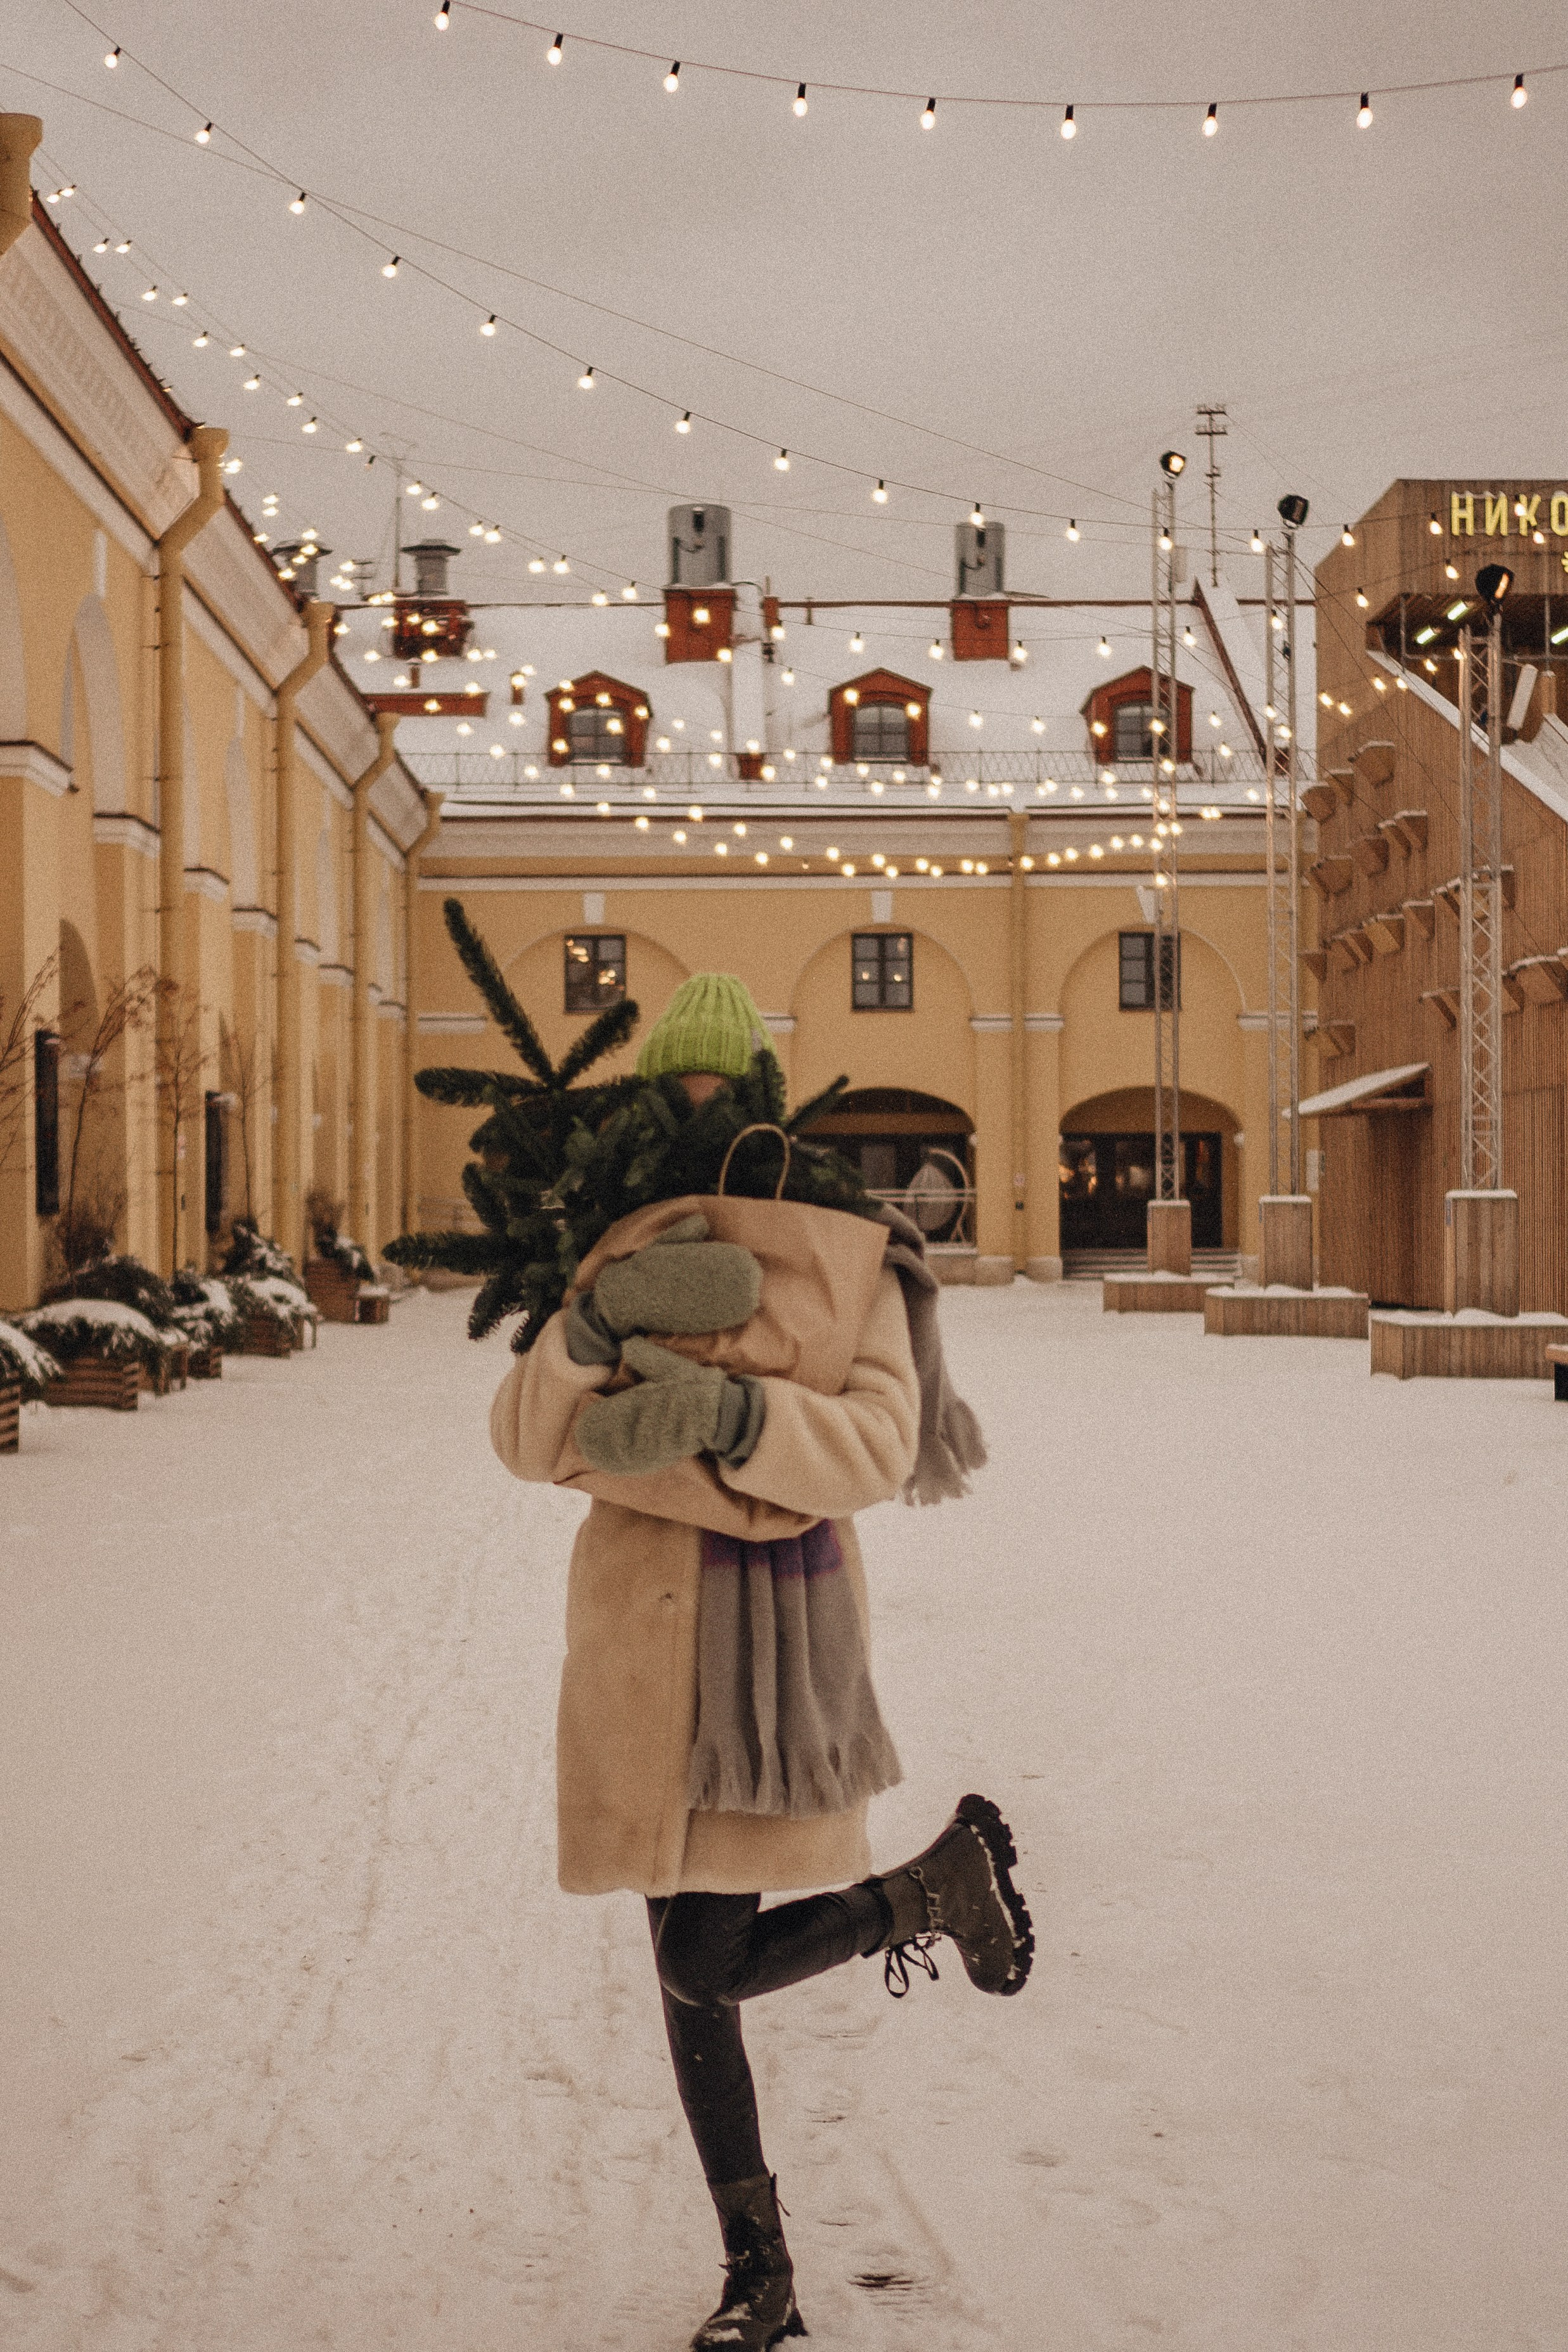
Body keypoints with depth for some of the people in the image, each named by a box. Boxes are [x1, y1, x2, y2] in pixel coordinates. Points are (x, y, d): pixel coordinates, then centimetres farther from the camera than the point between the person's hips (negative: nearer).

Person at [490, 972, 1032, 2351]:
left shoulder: (851, 1254, 0)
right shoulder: (620, 1250, 8)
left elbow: (879, 1446, -12)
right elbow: (529, 1441, -2)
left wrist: (726, 1411, -27)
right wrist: (595, 1329, -21)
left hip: (782, 1616, -4)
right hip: (647, 1621, 4)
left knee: (709, 1966, -7)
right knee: (693, 1965, 8)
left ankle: (941, 1878, 20)